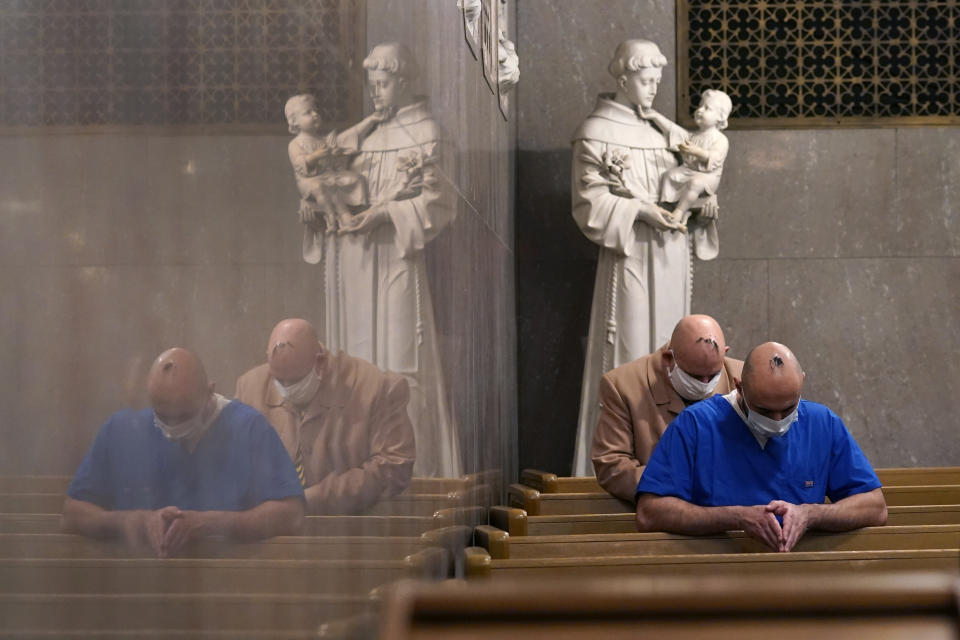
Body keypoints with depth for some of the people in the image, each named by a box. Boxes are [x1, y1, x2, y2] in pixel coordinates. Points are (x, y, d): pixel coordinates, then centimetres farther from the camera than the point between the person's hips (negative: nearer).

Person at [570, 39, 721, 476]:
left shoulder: (660, 131, 15)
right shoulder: (596, 133, -4)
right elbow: (589, 201, -8)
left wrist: (702, 203, 0)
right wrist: (639, 211, -20)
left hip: (670, 259, 7)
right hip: (630, 257, -7)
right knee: (630, 349, -8)